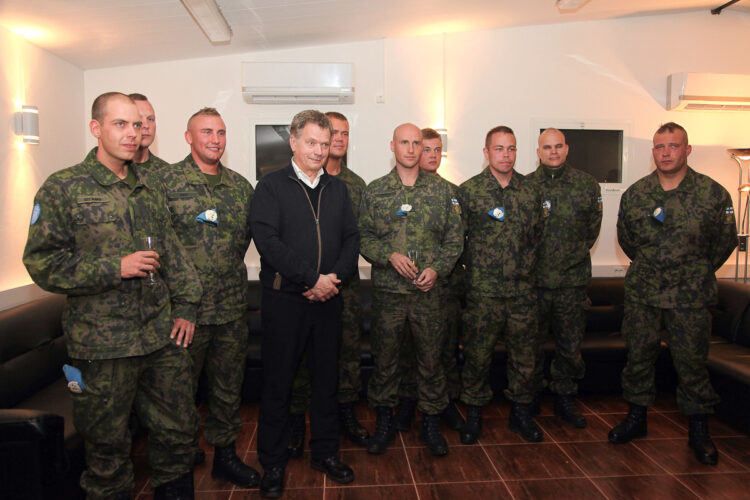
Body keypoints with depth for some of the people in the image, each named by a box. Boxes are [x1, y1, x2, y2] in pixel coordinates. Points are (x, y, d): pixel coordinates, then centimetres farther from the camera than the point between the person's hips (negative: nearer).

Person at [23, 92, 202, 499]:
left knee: (178, 428, 14)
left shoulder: (149, 186, 10)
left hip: (163, 333, 5)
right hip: (102, 344, -4)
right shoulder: (62, 189, -5)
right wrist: (116, 267, -18)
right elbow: (42, 262, -10)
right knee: (107, 446, 11)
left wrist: (185, 308, 7)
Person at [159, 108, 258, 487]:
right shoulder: (165, 181, -6)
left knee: (228, 387, 15)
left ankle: (225, 454, 33)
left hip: (232, 307, 4)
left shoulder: (240, 185, 8)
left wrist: (228, 267, 9)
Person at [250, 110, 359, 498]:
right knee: (277, 382, 6)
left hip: (328, 299, 4)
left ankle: (325, 452, 31)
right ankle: (273, 464, 22)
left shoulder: (338, 189, 12)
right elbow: (267, 240, -14)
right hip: (283, 300, -4)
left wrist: (335, 276, -10)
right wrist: (312, 278, -18)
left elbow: (351, 239, 7)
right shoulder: (271, 186, -2)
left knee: (326, 378, 13)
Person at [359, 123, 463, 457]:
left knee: (430, 359, 8)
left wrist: (436, 268, -10)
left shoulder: (441, 191, 5)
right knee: (384, 358, 9)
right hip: (387, 291, 0)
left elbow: (455, 239, 5)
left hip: (428, 290, 0)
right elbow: (363, 238, 2)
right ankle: (384, 423, 28)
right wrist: (390, 255, -15)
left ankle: (431, 423, 27)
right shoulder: (375, 191, 4)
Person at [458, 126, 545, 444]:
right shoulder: (468, 191, -3)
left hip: (523, 290, 3)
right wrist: (476, 265, 2)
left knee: (524, 354, 11)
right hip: (482, 291, -3)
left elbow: (536, 236, 16)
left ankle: (521, 413, 29)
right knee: (477, 354, 6)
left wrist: (525, 265, 10)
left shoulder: (530, 191, 7)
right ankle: (473, 414, 24)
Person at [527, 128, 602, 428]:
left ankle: (564, 399, 29)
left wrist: (573, 256, 3)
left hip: (573, 280, 2)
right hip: (534, 280, -1)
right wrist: (531, 261, -1)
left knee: (570, 345, 11)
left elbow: (592, 229, 9)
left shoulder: (587, 185, 5)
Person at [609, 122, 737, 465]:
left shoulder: (713, 193, -5)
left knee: (692, 361, 5)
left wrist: (698, 272, 10)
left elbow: (726, 242, 5)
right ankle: (636, 418, 27)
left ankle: (698, 430, 23)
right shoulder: (634, 194, 2)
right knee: (639, 356, 10)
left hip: (690, 296, -2)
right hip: (642, 293, 2)